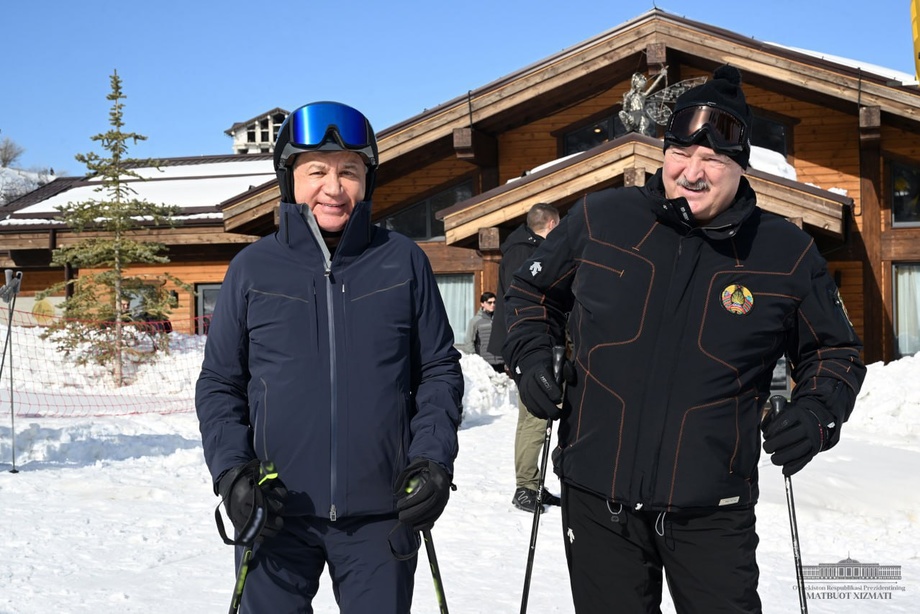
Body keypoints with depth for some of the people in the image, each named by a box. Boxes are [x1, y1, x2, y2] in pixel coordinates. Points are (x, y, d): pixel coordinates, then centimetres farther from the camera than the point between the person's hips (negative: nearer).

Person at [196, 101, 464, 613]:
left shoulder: (404, 262, 1)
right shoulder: (252, 268, 1)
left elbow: (440, 371, 6)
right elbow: (219, 384, 6)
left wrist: (433, 460, -6)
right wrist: (231, 470, -8)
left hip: (381, 513, 0)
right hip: (276, 515, 0)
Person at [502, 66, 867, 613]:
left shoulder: (786, 253, -2)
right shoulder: (600, 219, -2)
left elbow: (836, 351, 11)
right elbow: (533, 294, 14)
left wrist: (817, 415, -7)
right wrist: (530, 357, -3)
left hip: (712, 511, -1)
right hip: (597, 499, 1)